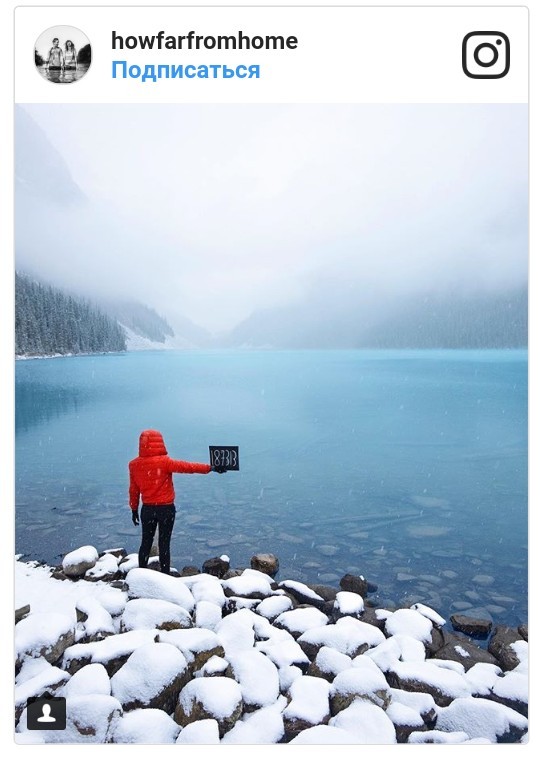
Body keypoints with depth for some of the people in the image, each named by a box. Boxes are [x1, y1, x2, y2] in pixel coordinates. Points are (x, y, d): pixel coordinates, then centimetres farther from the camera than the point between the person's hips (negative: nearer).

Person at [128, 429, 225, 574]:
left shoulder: (134, 465, -2)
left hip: (147, 509, 4)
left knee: (146, 542, 16)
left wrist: (134, 509, 16)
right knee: (164, 544, 6)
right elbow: (186, 467, -20)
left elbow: (133, 489, 5)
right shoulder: (164, 462, -17)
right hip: (166, 509, -4)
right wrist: (210, 467, -18)